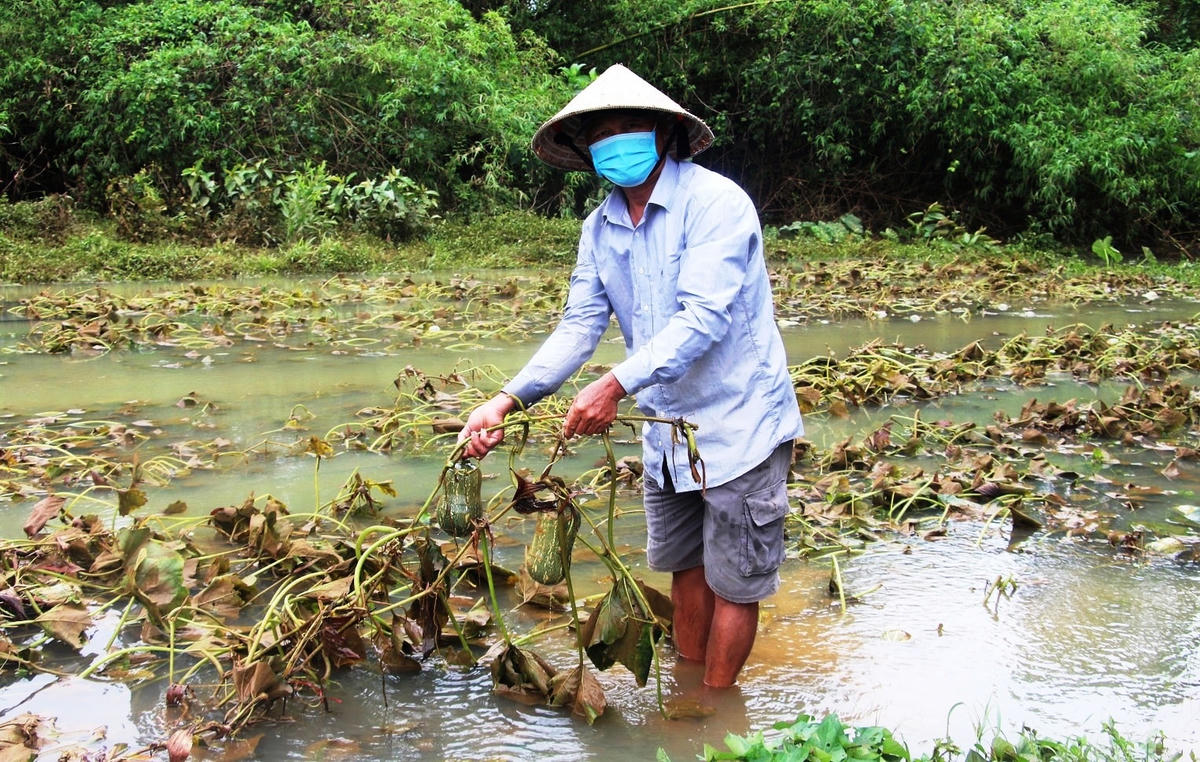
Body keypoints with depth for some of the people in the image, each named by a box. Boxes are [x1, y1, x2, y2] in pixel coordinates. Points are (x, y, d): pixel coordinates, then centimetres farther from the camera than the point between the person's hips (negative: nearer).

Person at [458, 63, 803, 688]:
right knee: (684, 565, 19)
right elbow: (579, 324, -2)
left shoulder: (716, 203, -19)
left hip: (737, 421, -7)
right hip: (666, 427, 7)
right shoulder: (600, 227, 4)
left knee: (732, 580, 4)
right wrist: (509, 398, -17)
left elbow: (702, 317, -29)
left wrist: (617, 385, -39)